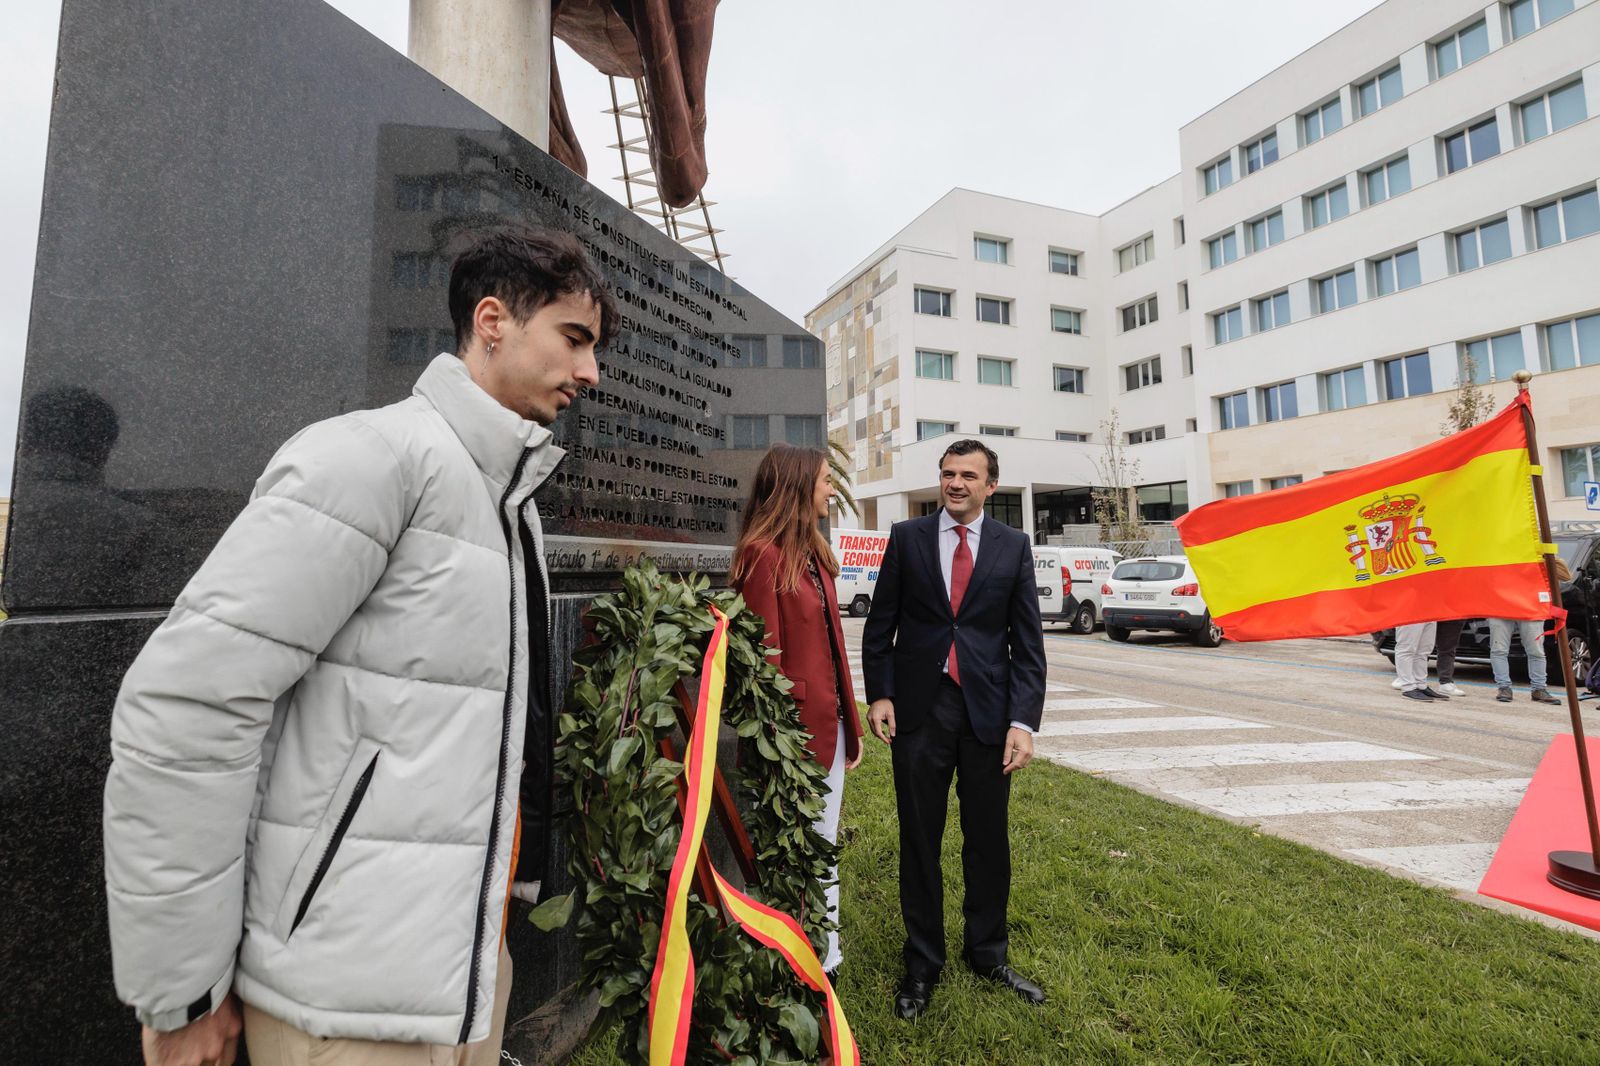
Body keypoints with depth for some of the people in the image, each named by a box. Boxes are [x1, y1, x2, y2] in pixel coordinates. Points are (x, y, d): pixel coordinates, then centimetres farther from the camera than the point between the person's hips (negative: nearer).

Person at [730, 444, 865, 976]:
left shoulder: (813, 553, 11)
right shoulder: (764, 554, -15)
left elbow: (831, 645, 11)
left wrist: (849, 722, 12)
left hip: (827, 723, 8)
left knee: (822, 850, 20)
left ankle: (825, 958, 37)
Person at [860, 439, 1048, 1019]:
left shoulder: (1013, 546, 3)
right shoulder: (906, 537, 2)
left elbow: (1028, 641, 1)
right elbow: (880, 622, 5)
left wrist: (1023, 721, -7)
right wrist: (879, 694, -3)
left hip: (988, 710, 1)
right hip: (918, 709, 0)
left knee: (988, 839, 14)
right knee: (919, 840, 11)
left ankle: (988, 952, 38)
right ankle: (922, 962, 31)